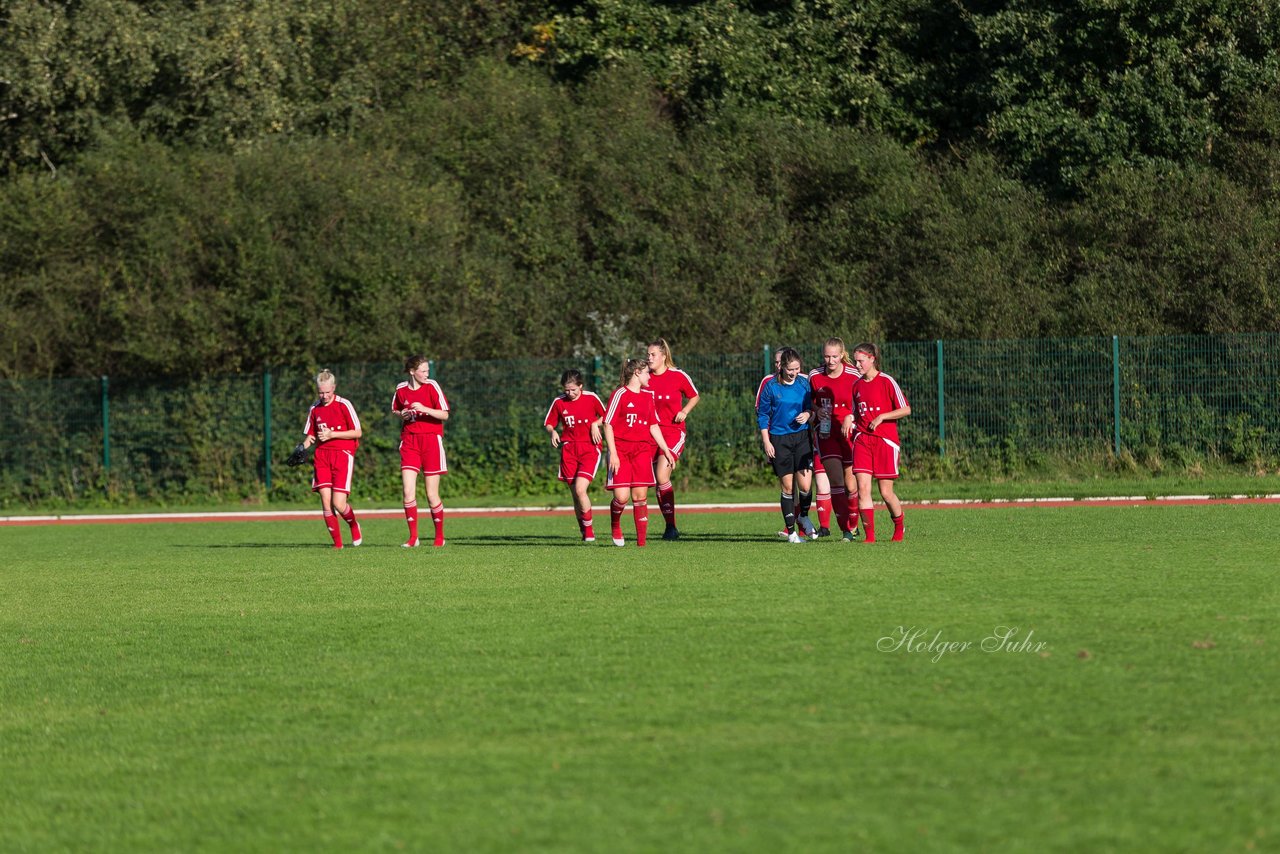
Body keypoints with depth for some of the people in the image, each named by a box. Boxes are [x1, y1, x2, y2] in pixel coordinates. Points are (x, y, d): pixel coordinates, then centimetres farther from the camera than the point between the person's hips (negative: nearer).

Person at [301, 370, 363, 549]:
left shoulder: (343, 405, -4)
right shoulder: (314, 409, 11)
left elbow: (357, 433, -3)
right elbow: (310, 435, 20)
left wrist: (332, 434, -12)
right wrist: (303, 449, -1)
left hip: (343, 455, -4)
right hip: (322, 455, 4)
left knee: (338, 503, -12)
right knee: (325, 501, -6)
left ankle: (354, 526, 21)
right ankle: (337, 542, 5)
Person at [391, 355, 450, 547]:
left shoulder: (431, 386, -5)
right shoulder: (401, 389, 3)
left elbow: (444, 415, -7)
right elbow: (395, 410, 21)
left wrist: (423, 409, -21)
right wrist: (401, 415, -2)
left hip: (431, 439, -2)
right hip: (409, 442, 2)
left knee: (432, 495, 0)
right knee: (408, 492, -8)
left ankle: (439, 536, 16)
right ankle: (413, 537, -1)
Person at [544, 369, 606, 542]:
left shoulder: (591, 398, -2)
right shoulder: (559, 402, 3)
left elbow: (605, 416, 13)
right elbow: (549, 424, 13)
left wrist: (595, 424, -6)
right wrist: (553, 432, -8)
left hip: (590, 449, -3)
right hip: (569, 449, 3)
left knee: (580, 489, -18)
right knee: (575, 494, 4)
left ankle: (589, 529, -4)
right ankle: (584, 531, 16)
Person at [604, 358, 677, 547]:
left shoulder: (648, 396, 15)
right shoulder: (620, 394, -3)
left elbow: (654, 426, 20)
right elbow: (608, 425, -6)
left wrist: (666, 450, 14)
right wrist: (613, 453, -13)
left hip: (642, 450, 5)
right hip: (621, 450, -4)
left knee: (640, 496, -3)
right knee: (621, 497, -12)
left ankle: (641, 540, 0)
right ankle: (615, 524, 19)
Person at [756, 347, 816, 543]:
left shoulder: (804, 383, 1)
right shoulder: (771, 387, -5)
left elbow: (812, 407, 15)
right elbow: (762, 415, 1)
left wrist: (807, 414, -9)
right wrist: (766, 442, -4)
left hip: (801, 437, 2)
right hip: (779, 439, -2)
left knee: (805, 485, -9)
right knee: (788, 486, 1)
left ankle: (803, 517, 21)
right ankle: (791, 531, 11)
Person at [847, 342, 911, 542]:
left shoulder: (886, 381, -6)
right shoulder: (857, 385, 11)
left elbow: (906, 409, -6)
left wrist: (881, 417, -14)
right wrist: (849, 418, 2)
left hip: (886, 441, -5)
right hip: (862, 440, 5)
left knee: (886, 492, 0)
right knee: (863, 487, -9)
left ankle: (899, 527, 25)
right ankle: (869, 535, -7)